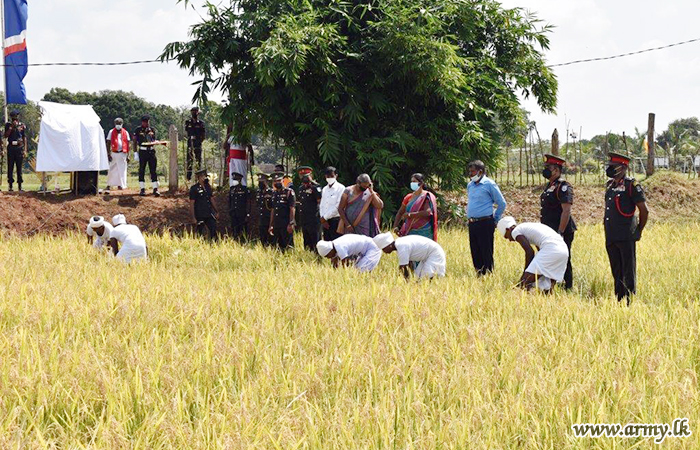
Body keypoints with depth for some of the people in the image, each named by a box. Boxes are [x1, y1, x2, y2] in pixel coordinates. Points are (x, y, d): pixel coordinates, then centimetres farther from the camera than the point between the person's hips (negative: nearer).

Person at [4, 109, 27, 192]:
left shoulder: (22, 126, 8)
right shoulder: (8, 125, 7)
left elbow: (25, 138, 8)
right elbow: (6, 136, -4)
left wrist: (25, 150, 2)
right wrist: (11, 127, -12)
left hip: (19, 148, 0)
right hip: (11, 147, 0)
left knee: (19, 167, 1)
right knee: (10, 167, -1)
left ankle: (20, 185, 3)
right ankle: (10, 185, 2)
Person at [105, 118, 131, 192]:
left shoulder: (125, 133, 8)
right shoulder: (111, 132, 6)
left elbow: (128, 145, 9)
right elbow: (108, 144, 4)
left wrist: (128, 155, 2)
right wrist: (108, 154, -5)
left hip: (122, 153, 1)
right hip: (114, 153, -1)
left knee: (122, 170, 0)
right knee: (112, 170, 1)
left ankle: (120, 185, 5)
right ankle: (108, 186, 6)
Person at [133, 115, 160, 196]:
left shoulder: (152, 130, 12)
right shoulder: (138, 130, 3)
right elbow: (135, 142, 4)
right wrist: (135, 152, -2)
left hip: (151, 151, 2)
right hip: (142, 152, -2)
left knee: (153, 170, 0)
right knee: (141, 170, 0)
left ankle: (155, 189, 0)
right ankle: (142, 189, 5)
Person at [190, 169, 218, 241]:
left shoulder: (208, 186, 9)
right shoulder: (194, 188, -9)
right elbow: (191, 204, -9)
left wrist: (216, 211, 17)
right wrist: (194, 217, -13)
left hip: (209, 214, 5)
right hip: (200, 215, -5)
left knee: (213, 230, -3)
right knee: (200, 233, 3)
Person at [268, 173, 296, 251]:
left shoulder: (289, 192, -4)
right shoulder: (274, 194, 17)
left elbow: (292, 209, -10)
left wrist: (291, 224, -18)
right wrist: (271, 225, 18)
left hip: (286, 225, -7)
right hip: (276, 225, 7)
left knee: (287, 246, -8)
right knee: (277, 247, 6)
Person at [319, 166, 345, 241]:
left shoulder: (340, 188, -4)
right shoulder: (324, 189, 18)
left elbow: (338, 206, -11)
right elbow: (321, 205, 16)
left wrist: (325, 217, -9)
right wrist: (322, 218, 0)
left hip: (335, 220, -6)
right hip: (325, 222, 6)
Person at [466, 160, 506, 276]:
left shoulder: (489, 184, -6)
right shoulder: (470, 185, 15)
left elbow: (502, 203, -2)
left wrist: (495, 220, 0)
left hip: (485, 223, -7)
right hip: (472, 223, 7)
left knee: (486, 252, -7)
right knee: (475, 252, 8)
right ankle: (479, 275, 14)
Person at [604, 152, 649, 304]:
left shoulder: (631, 185, -8)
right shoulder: (610, 185, 15)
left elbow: (644, 211, -7)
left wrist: (638, 230, 1)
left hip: (626, 237, -8)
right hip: (611, 237, 8)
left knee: (628, 272, -4)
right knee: (617, 272, 12)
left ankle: (630, 302, -2)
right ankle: (619, 301, 18)